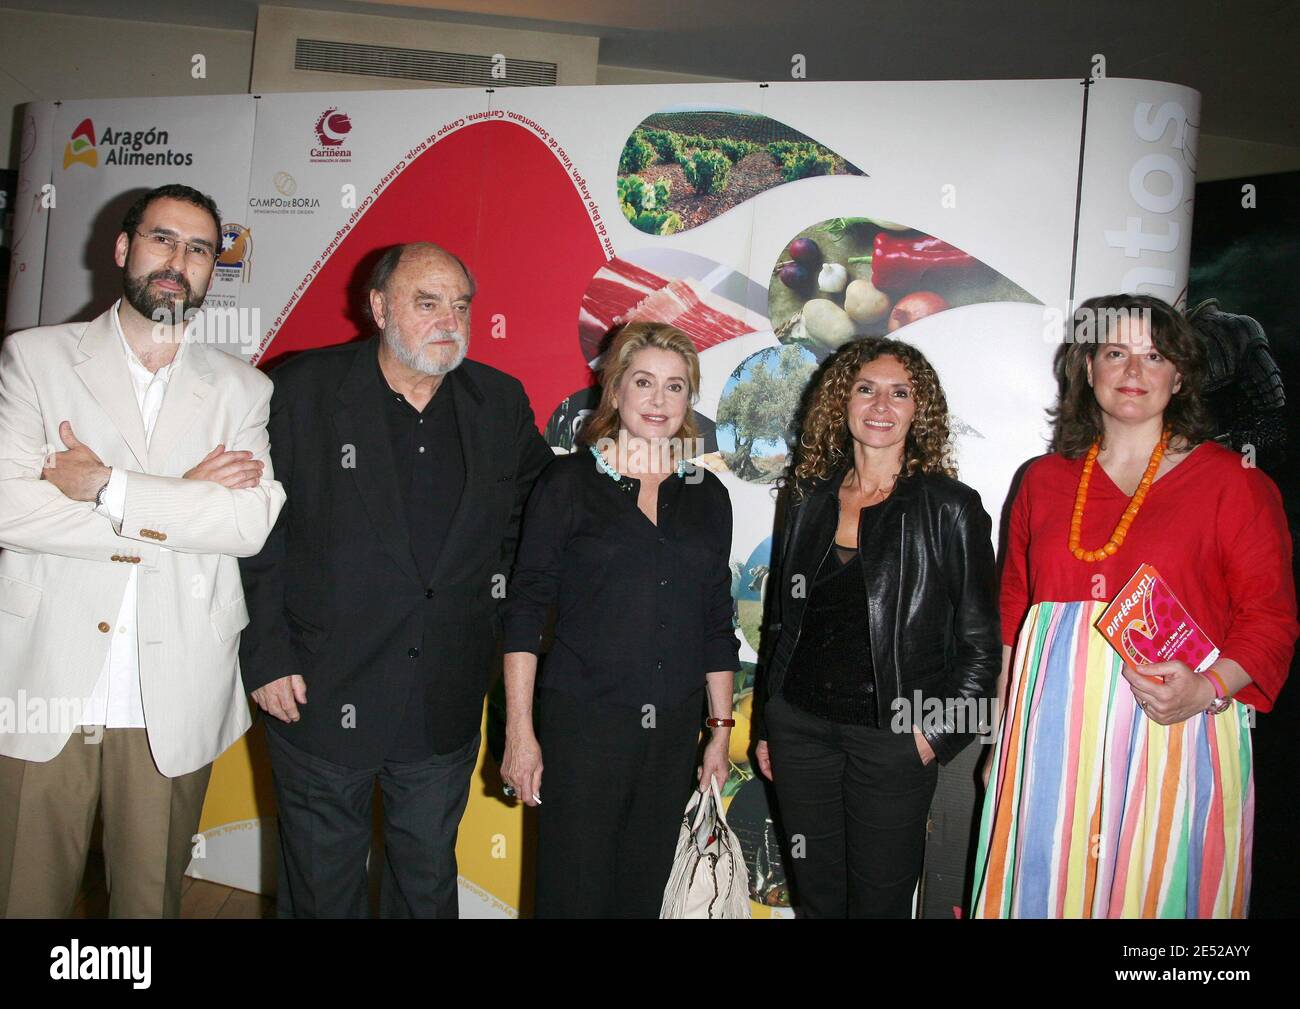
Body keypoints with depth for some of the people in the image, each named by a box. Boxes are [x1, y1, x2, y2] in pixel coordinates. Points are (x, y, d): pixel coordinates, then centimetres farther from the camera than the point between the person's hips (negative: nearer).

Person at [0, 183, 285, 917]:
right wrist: (180, 500, -11)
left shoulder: (243, 390, 6)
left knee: (153, 897, 13)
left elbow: (254, 521, -9)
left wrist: (108, 486, -14)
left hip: (174, 707, 1)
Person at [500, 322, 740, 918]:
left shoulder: (707, 495, 7)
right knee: (573, 895, 4)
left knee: (643, 894, 13)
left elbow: (717, 624, 11)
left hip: (673, 731, 4)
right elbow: (525, 610, -4)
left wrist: (721, 732, 9)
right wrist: (519, 730, -9)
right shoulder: (569, 482, -3)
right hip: (582, 723, -3)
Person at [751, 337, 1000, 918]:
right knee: (814, 897, 15)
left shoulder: (950, 508, -5)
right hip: (799, 728, 4)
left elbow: (979, 641, -3)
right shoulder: (811, 499, 7)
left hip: (890, 739, -3)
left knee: (879, 902, 8)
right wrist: (765, 727, 12)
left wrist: (936, 732, -10)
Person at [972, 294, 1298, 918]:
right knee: (1044, 889, 9)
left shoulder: (1232, 482, 1)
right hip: (1051, 739, 3)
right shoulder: (1044, 479, 11)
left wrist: (1206, 690, -19)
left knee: (1152, 892, 6)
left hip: (1173, 738, -2)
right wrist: (1004, 737, 11)